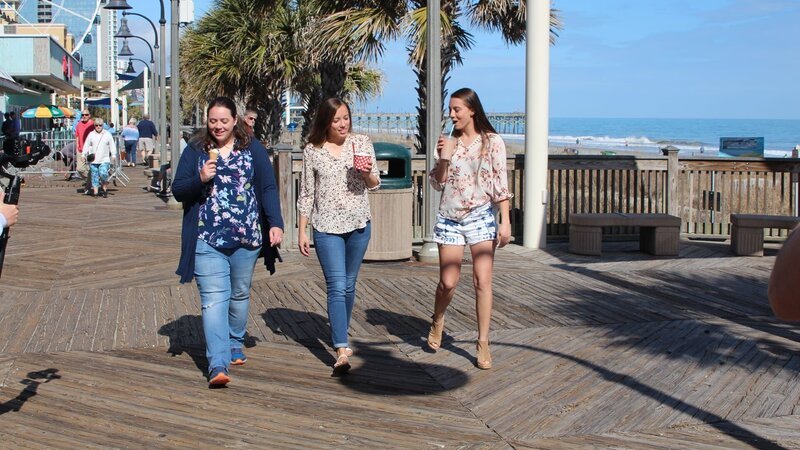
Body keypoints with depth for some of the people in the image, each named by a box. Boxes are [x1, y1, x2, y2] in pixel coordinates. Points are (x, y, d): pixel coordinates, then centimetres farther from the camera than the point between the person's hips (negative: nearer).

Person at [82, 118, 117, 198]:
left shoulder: (107, 134, 7)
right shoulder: (91, 135, 9)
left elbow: (112, 146, 10)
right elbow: (86, 146, 11)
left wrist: (113, 155, 3)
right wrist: (84, 155, 3)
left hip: (104, 159, -2)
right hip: (93, 160, 2)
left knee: (103, 173, -18)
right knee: (94, 176, 2)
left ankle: (105, 189, -3)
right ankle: (95, 191, 7)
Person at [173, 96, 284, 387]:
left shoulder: (252, 149, 5)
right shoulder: (195, 151, 4)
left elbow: (268, 188, 2)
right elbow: (177, 191, 3)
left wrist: (275, 223, -10)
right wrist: (200, 179, -16)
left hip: (246, 238, 2)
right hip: (208, 240, -1)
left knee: (240, 294, 15)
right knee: (213, 299, -11)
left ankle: (235, 345, 35)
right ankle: (218, 365, -17)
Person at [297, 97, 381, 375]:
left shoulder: (362, 143, 3)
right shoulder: (313, 151, -1)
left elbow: (375, 185, 5)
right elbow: (306, 194, 4)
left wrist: (367, 173, -18)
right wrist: (302, 231, 1)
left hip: (358, 225, 3)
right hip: (326, 227, -2)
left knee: (349, 285, 12)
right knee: (337, 287, -12)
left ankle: (339, 337, 30)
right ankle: (342, 351, -18)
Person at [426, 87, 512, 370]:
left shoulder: (492, 142, -2)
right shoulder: (449, 143, 6)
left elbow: (500, 184, -3)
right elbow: (437, 183, 7)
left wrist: (505, 221, -8)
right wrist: (443, 159, -10)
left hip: (481, 217, -2)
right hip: (450, 218, 2)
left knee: (483, 281, -6)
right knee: (448, 282, 0)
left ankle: (483, 344, 2)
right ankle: (437, 322, 29)